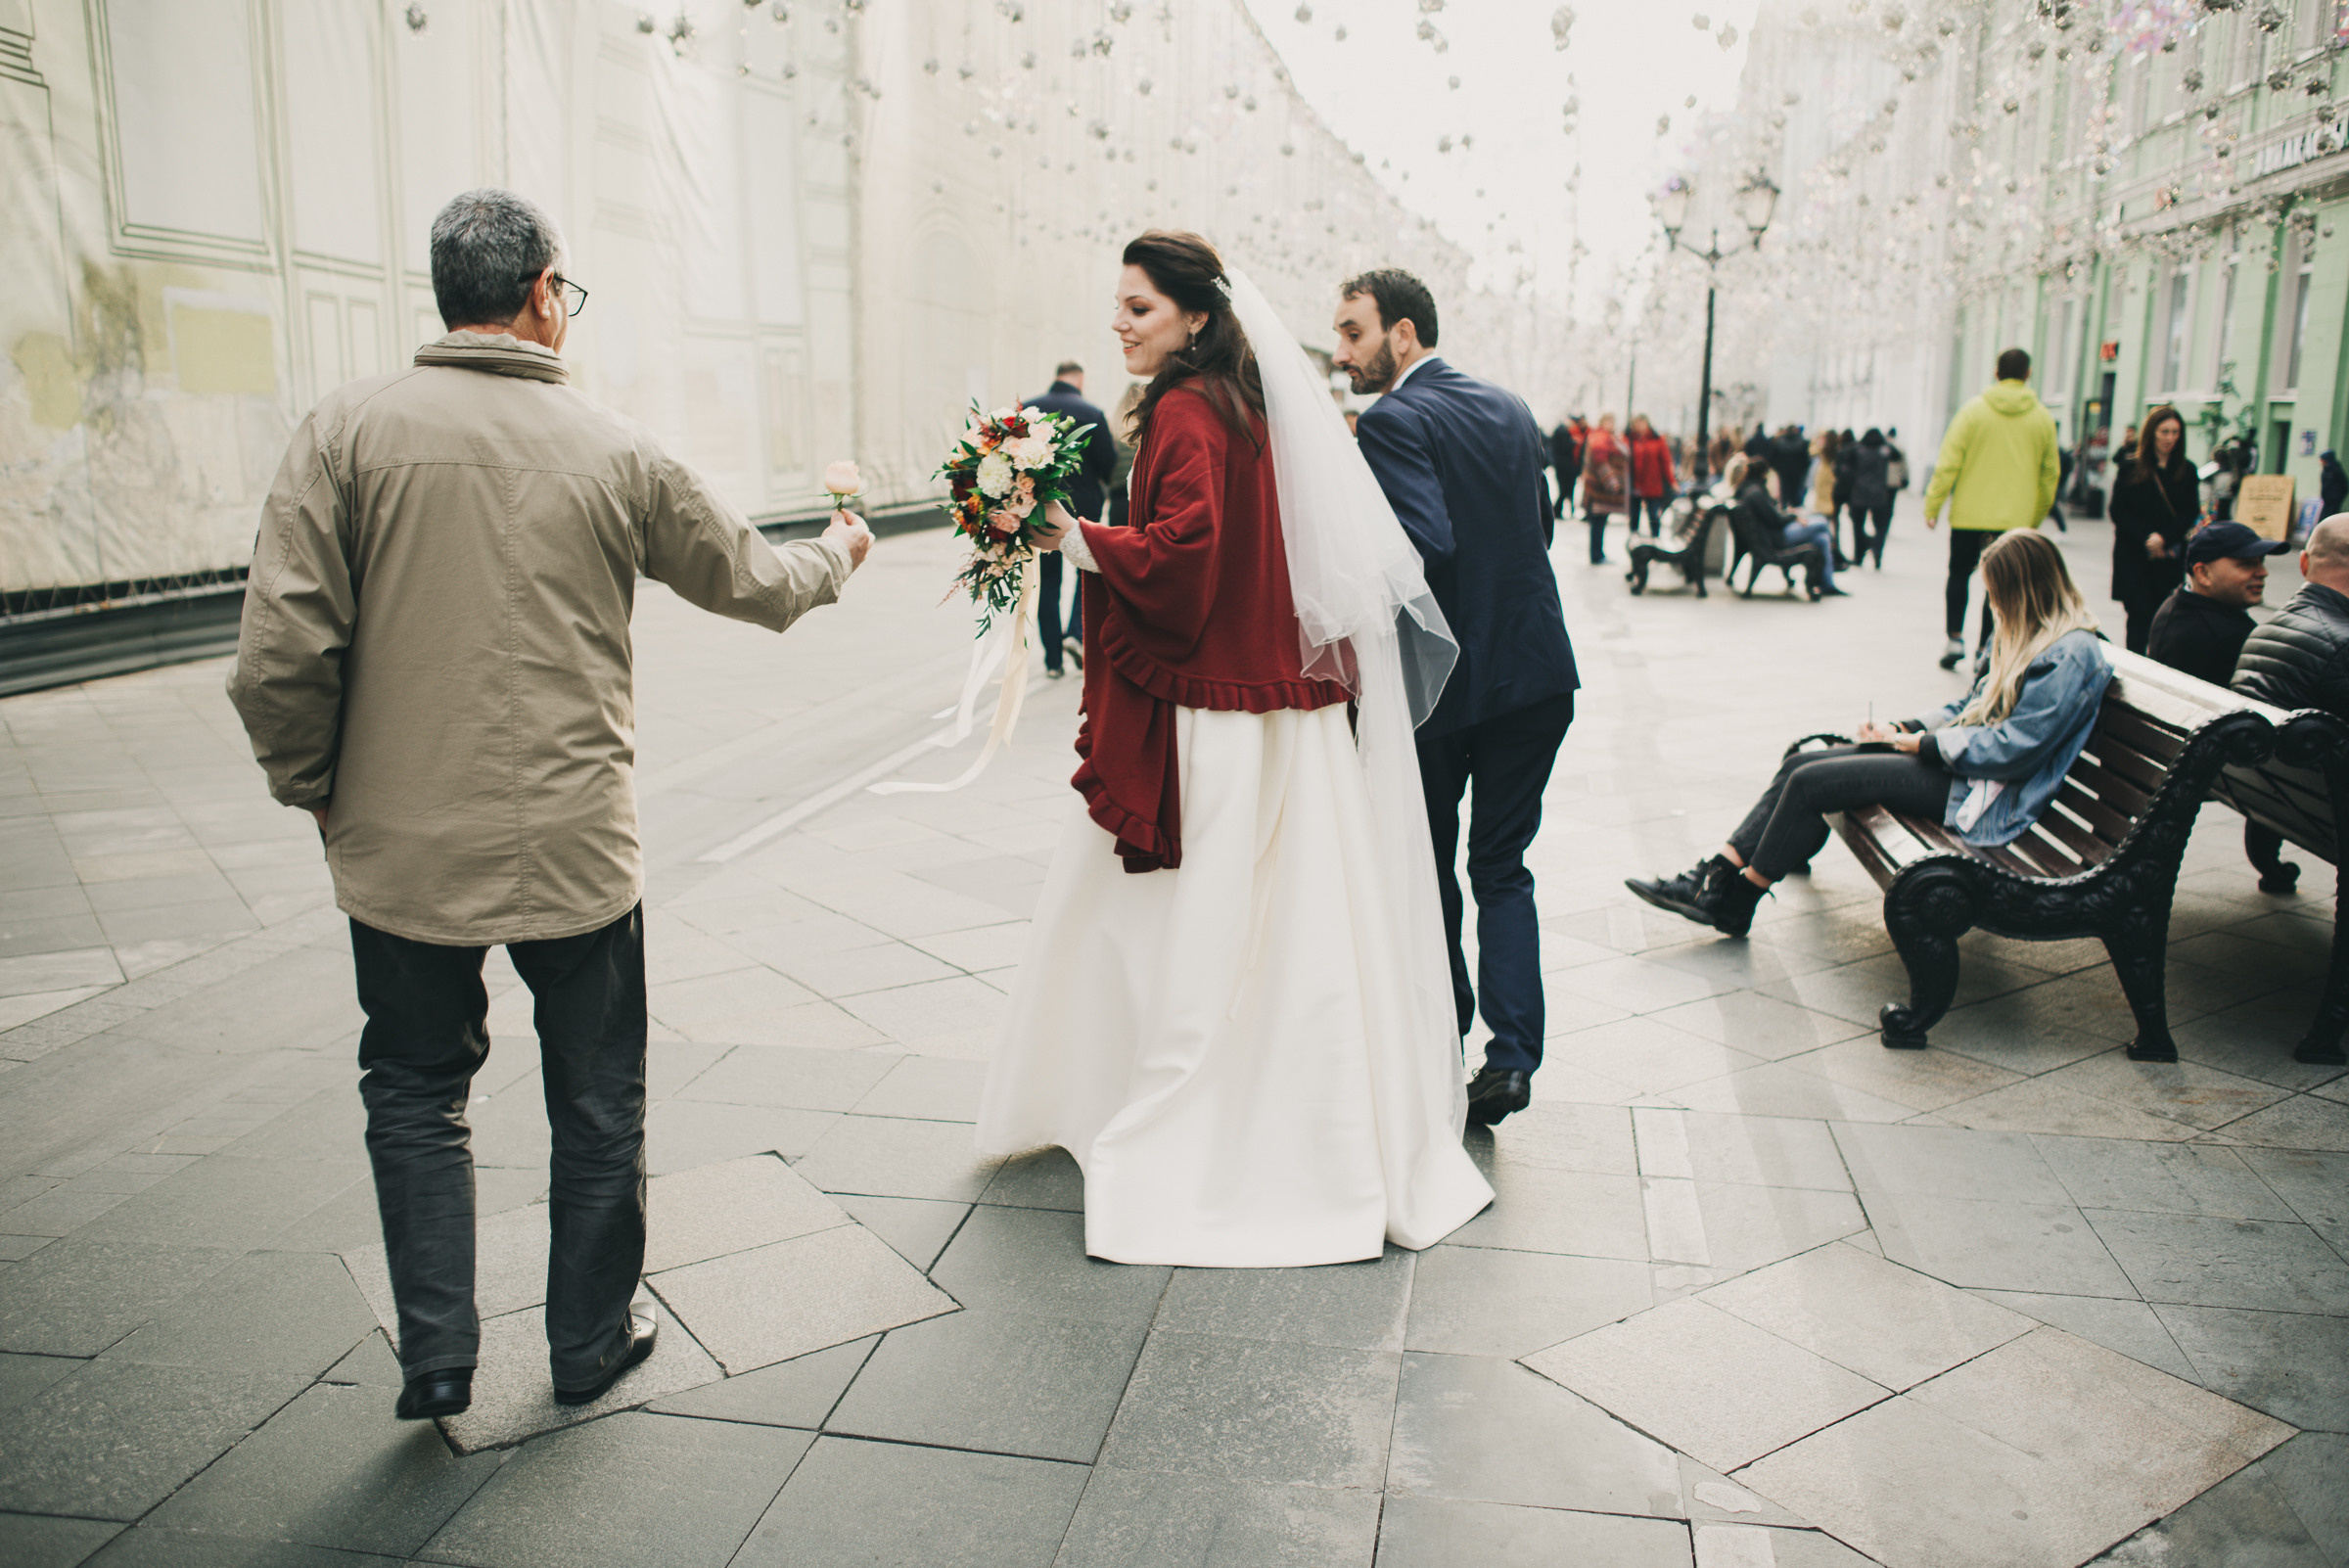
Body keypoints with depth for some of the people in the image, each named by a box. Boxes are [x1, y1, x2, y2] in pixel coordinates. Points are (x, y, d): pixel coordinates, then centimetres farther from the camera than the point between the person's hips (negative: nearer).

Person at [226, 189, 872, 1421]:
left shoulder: (349, 429, -7)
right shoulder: (616, 452, -4)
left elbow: (279, 650, -12)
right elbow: (750, 581, 10)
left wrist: (315, 787, 6)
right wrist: (837, 554, 31)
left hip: (403, 845, 1)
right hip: (576, 848, 0)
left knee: (415, 1087, 21)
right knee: (596, 1100, 16)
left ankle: (437, 1350, 21)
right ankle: (591, 1340, 31)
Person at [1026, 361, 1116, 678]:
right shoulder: (1092, 414, -9)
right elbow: (1109, 466, -9)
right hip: (1082, 506, -2)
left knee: (1046, 583, 9)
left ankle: (1053, 660, 10)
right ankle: (1077, 631, -2)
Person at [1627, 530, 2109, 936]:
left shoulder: (2070, 656, -16)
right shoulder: (2025, 636, 15)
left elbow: (2010, 748, -22)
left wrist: (1920, 743, -14)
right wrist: (1903, 729, 4)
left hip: (1981, 797, -10)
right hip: (1954, 758, 10)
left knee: (1812, 783, -17)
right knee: (1801, 764, -4)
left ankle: (1735, 902, -5)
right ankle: (1716, 875, -7)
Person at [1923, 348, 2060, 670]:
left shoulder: (1974, 409, -3)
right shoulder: (2042, 418, 4)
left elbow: (1949, 462, -7)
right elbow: (2049, 475, 9)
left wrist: (1933, 505, -2)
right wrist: (2036, 518, 19)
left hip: (1969, 514, -1)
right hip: (2016, 518, 1)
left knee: (1959, 575, 14)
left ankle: (1955, 638, 6)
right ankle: (1985, 648, 4)